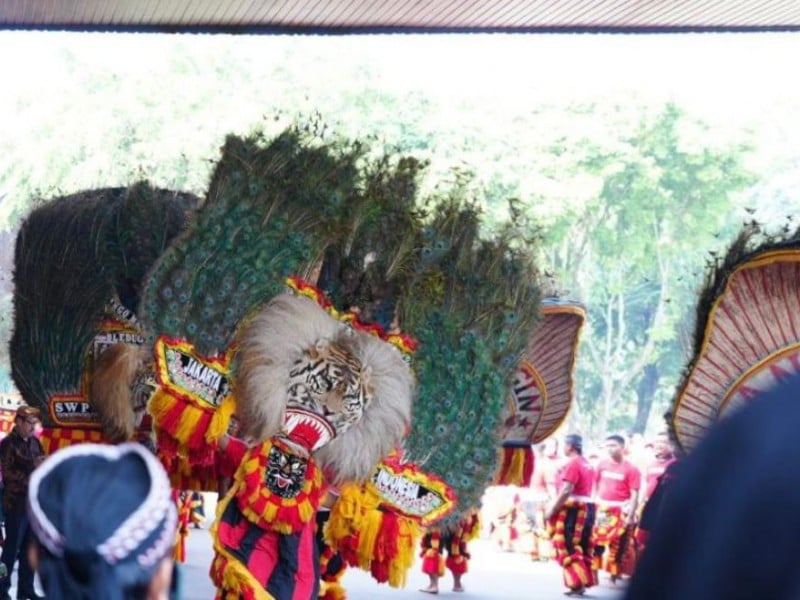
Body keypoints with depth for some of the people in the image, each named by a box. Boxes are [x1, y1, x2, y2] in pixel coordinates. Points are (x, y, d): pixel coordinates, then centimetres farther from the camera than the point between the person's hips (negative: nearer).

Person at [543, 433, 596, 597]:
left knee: (568, 548, -6)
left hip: (572, 510, -9)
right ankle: (583, 581, 14)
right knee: (581, 548, 12)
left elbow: (566, 491, -20)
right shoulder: (586, 464, 15)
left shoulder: (572, 464, -14)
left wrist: (552, 510, -17)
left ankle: (577, 583, -9)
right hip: (587, 508, 9)